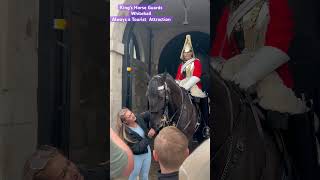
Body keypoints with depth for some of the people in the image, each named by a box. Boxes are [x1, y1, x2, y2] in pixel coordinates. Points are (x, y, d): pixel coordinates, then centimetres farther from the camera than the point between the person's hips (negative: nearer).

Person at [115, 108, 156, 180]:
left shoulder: (139, 119, -16)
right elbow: (138, 149, -31)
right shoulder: (126, 133, -30)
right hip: (136, 156, -5)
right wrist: (148, 136, -33)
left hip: (147, 152, 5)